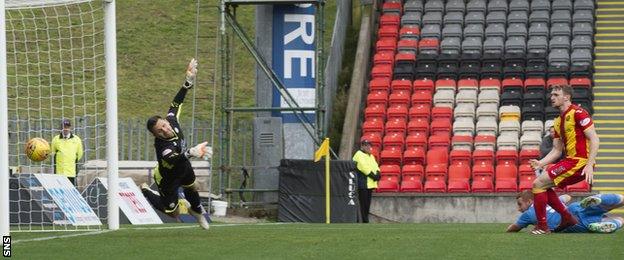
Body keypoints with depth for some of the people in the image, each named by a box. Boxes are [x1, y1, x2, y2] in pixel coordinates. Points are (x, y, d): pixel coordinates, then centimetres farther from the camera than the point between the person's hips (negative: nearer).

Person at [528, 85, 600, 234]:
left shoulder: (577, 113, -10)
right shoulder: (558, 121, 18)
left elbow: (594, 139, -15)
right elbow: (557, 150, 19)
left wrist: (589, 165, -22)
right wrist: (541, 163, 3)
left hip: (579, 161, -9)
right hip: (570, 160, 9)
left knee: (538, 184, -10)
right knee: (543, 186, 17)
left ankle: (542, 226, -3)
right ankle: (567, 218, 16)